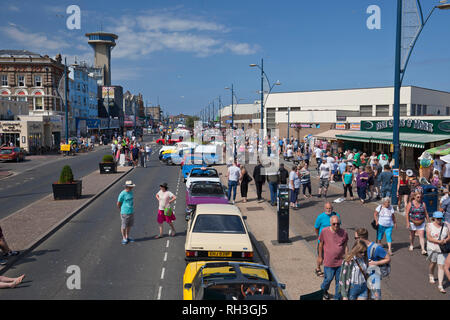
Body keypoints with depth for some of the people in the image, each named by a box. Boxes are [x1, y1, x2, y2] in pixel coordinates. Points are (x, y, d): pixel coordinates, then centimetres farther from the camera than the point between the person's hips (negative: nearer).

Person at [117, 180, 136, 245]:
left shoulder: (131, 192, 5)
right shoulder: (122, 194, -17)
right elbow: (118, 204, -6)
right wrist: (122, 210, 7)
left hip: (131, 212, 7)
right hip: (125, 213, -7)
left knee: (129, 225, 16)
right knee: (124, 226, 6)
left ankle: (127, 237, 30)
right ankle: (124, 238, 20)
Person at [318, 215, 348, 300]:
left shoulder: (344, 233, -6)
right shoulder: (324, 231, -11)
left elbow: (345, 246, 6)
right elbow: (321, 244, 2)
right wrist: (320, 257, 7)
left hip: (340, 261, 2)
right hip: (329, 261, -2)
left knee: (339, 281, 10)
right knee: (328, 279, 9)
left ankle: (337, 297, 30)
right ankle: (324, 290, 43)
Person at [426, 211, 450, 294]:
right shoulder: (430, 226, -5)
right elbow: (429, 238, -12)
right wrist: (439, 241, -22)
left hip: (443, 249, 1)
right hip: (432, 248, -1)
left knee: (441, 266, -3)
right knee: (433, 263, 14)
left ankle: (440, 285, -2)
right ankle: (431, 276, 44)